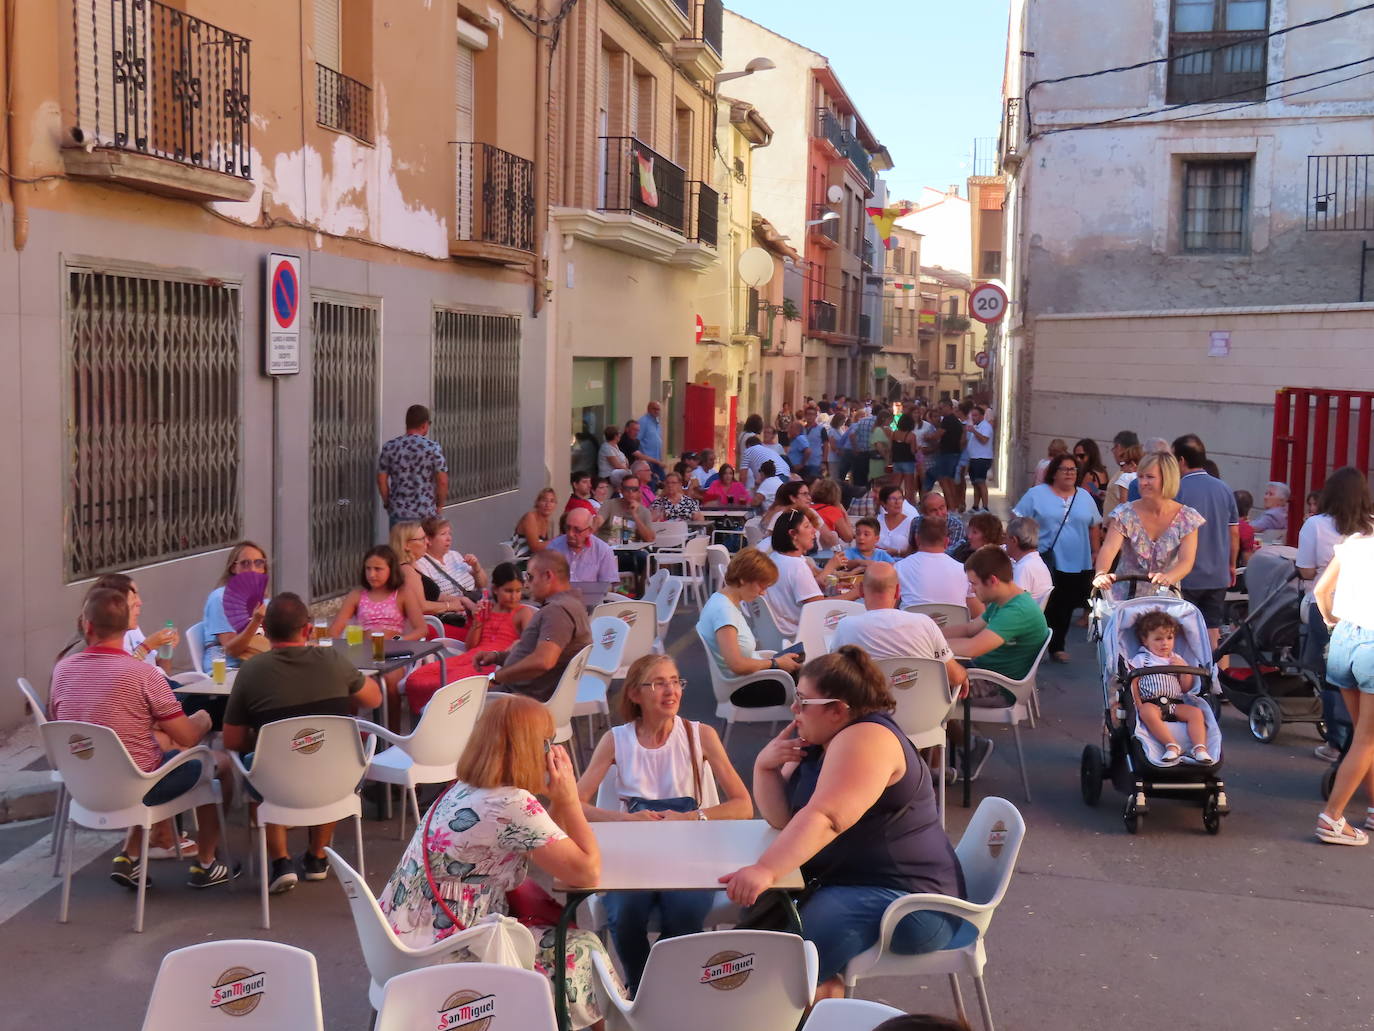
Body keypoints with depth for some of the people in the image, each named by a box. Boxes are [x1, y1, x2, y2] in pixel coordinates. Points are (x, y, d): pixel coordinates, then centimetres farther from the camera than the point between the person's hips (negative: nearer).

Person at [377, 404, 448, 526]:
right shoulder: (433, 448, -8)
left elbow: (382, 480, 2)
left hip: (398, 512, 2)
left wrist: (388, 504, 14)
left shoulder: (389, 447, -1)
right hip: (426, 513, -2)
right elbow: (443, 481, -11)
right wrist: (439, 505, 4)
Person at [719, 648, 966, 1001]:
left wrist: (765, 870, -43)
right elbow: (783, 817, 9)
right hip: (848, 883, 10)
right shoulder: (817, 741, 11)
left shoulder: (865, 739, -19)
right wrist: (765, 766, -8)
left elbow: (824, 818, -33)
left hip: (907, 903, -10)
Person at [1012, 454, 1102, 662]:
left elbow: (1094, 528, 18)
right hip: (1045, 563, -3)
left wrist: (1096, 553, 13)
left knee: (1065, 608, 8)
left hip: (1077, 564, 4)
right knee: (1043, 606, -4)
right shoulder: (1037, 494, 0)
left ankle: (1057, 646, 19)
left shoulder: (1085, 497, 12)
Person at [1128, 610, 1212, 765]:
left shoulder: (1177, 660, 22)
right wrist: (1138, 704, -14)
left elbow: (1186, 688, 19)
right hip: (1151, 703, -4)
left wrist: (1184, 669, 3)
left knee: (1196, 712, -24)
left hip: (1176, 704, 4)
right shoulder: (1141, 659, 10)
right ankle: (1172, 746, -43)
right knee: (1147, 712, -38)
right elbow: (1132, 683, 0)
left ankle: (1199, 748, -32)